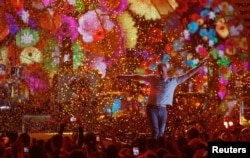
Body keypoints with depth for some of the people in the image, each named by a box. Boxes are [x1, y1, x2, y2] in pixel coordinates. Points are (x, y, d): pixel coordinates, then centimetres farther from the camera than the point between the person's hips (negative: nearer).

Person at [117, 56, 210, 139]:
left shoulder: (174, 81, 5)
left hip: (163, 109, 2)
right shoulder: (153, 78, 5)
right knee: (155, 131, -16)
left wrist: (200, 65, 2)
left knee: (161, 133, 5)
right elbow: (138, 77, 10)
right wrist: (124, 76, 9)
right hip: (152, 108, -2)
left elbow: (188, 75, 6)